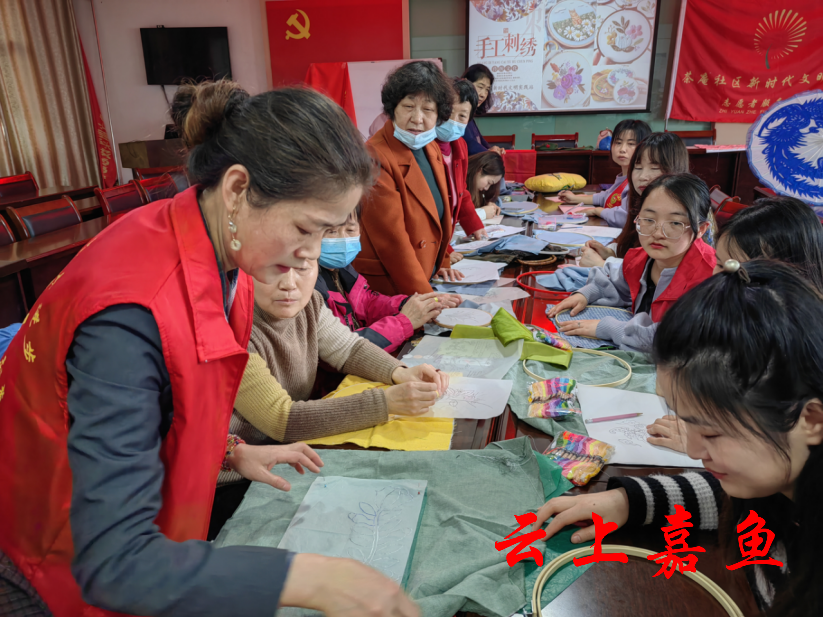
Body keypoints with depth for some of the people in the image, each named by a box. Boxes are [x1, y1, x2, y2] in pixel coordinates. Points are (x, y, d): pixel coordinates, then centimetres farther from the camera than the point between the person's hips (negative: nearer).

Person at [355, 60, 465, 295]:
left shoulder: (432, 150, 7)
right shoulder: (376, 158, -20)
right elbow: (392, 241, -22)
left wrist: (442, 263, 16)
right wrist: (427, 298, -21)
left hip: (426, 278, 8)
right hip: (384, 291, -8)